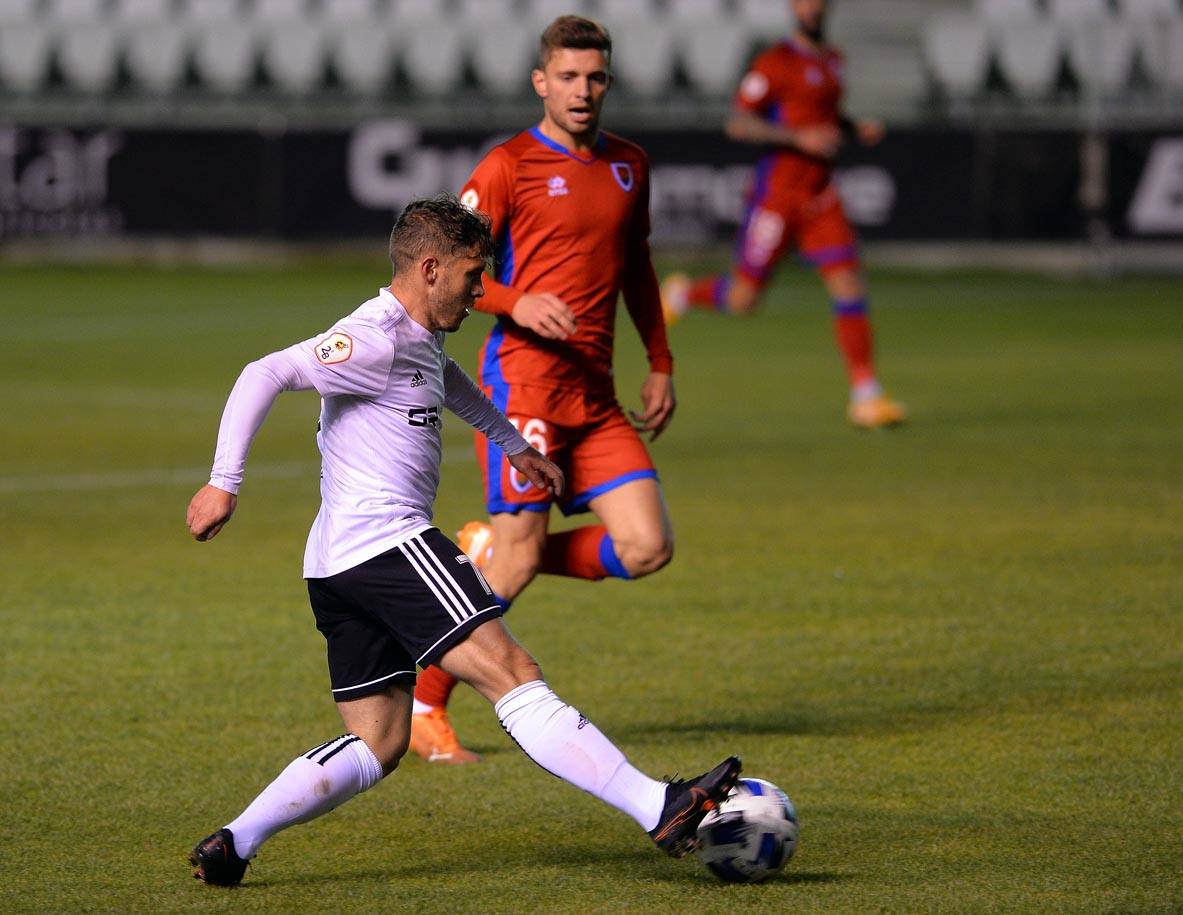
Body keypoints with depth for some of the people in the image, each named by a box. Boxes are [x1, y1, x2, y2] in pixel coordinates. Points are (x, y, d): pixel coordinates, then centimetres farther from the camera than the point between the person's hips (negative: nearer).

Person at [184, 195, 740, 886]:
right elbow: (266, 375, -19)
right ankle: (660, 810, -23)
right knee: (512, 675, -17)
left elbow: (451, 385, 45)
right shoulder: (375, 339, -11)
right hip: (388, 540, -11)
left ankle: (233, 843, 2)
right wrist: (225, 483, -23)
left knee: (378, 745, 9)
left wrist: (514, 444, 51)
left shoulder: (421, 341, 20)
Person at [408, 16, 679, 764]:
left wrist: (661, 363, 22)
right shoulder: (510, 167, -5)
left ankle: (490, 548, 16)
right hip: (524, 375, -6)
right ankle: (423, 711, 6)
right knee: (516, 565, -9)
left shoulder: (629, 166, 14)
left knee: (647, 547, -5)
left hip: (596, 389, 6)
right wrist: (516, 304, -22)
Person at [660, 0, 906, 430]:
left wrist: (856, 128, 11)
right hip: (777, 191, -6)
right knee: (743, 299, -1)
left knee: (848, 285, -8)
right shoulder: (776, 63, -10)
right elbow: (737, 124, -14)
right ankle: (684, 293, 31)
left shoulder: (832, 59, 14)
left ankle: (866, 395, -8)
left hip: (821, 197, 6)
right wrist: (800, 137, -23)